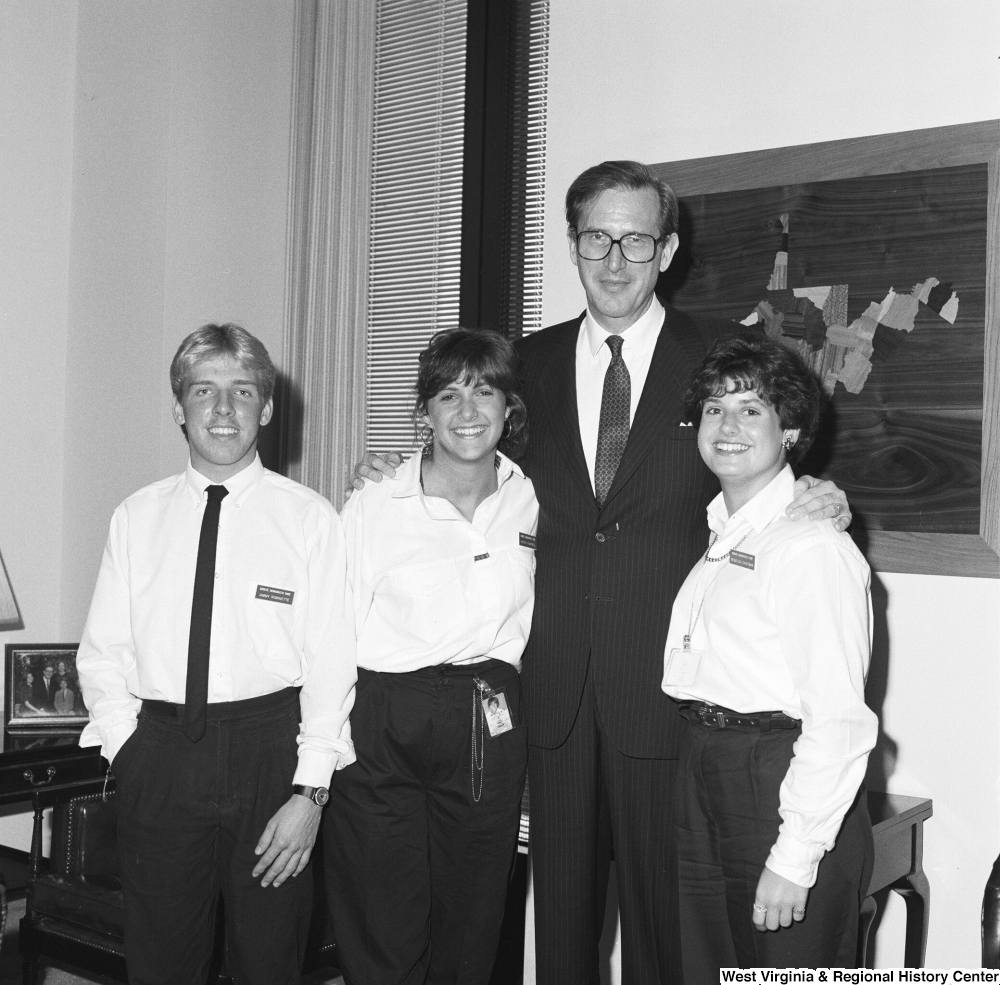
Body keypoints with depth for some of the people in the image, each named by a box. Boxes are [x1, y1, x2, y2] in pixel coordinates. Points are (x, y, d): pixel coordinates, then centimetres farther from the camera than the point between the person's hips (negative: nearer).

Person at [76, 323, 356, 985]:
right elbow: (102, 651, 8)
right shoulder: (138, 517, 7)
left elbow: (331, 662, -5)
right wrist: (127, 749, -5)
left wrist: (309, 791, -11)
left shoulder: (311, 518, -1)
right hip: (160, 753, 2)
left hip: (271, 748, -2)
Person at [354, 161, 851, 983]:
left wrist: (817, 504, -17)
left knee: (662, 907, 9)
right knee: (560, 901, 15)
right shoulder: (532, 362, 8)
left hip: (663, 689, -2)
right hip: (554, 687, 3)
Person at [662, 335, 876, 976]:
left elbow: (839, 722, -19)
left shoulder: (815, 548, -14)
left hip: (784, 786, -8)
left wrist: (794, 860, -19)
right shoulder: (720, 538, 13)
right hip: (704, 783, 8)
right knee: (709, 965, 18)